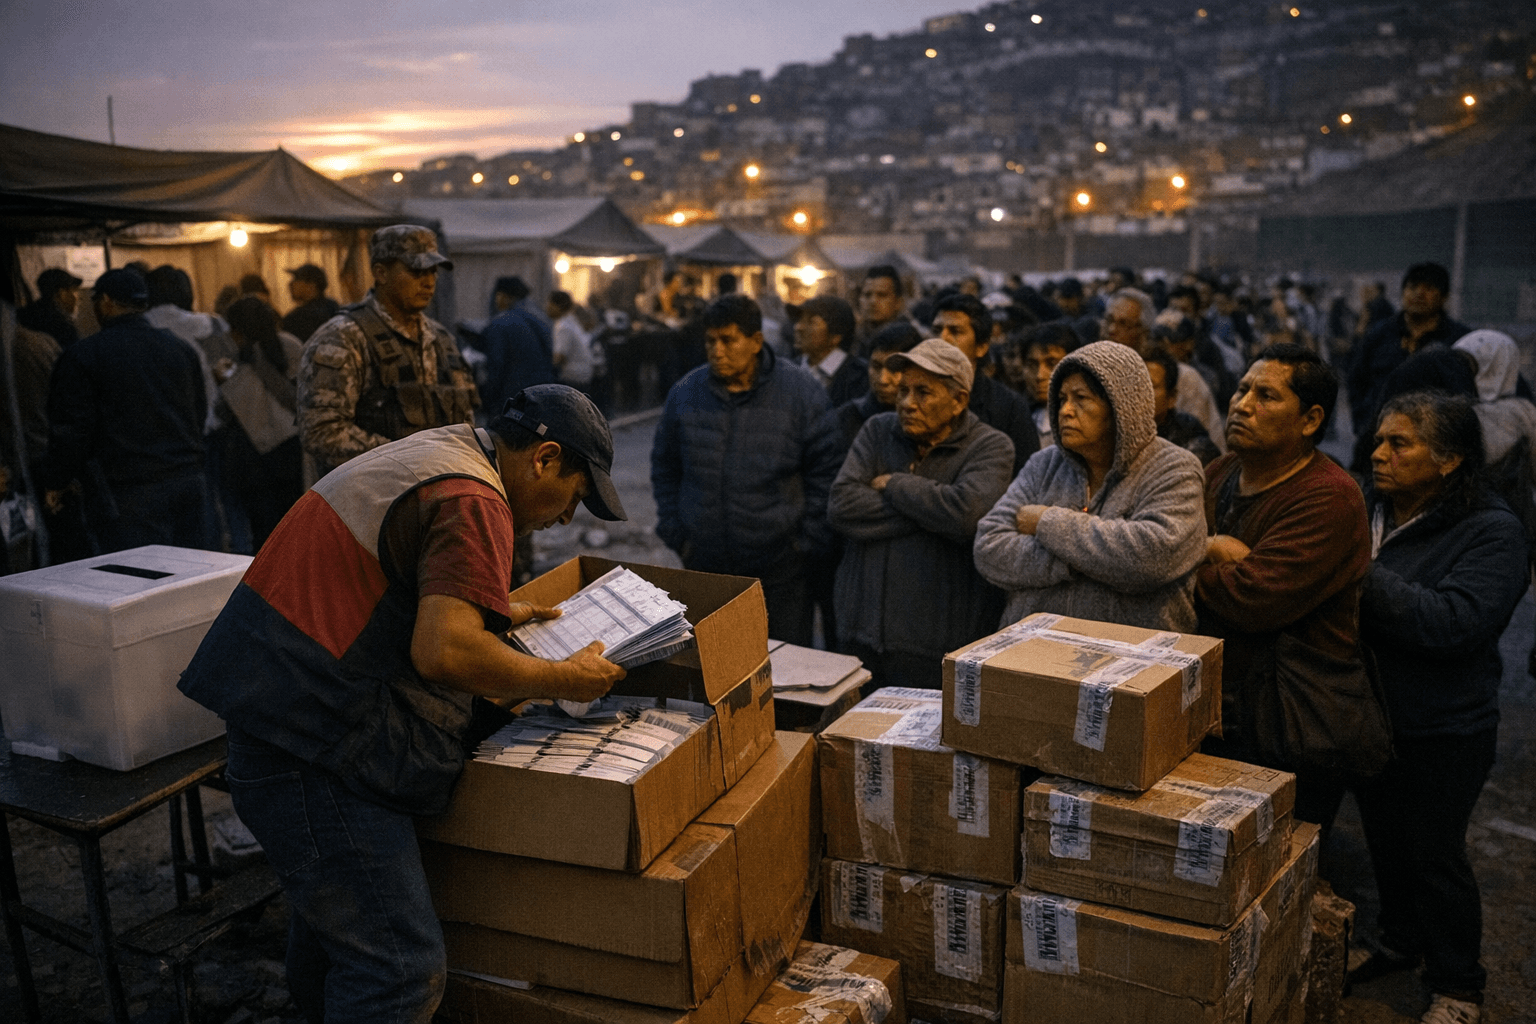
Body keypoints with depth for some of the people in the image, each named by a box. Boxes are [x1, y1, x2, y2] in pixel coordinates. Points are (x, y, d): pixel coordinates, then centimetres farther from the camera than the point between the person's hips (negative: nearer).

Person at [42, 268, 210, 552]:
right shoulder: (180, 348, 10)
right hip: (188, 482, 6)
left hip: (127, 496, -5)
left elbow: (71, 428, -6)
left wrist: (55, 483, 6)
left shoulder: (82, 355, -6)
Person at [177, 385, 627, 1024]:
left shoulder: (430, 451, 15)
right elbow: (445, 651, -30)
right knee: (402, 967, -6)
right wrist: (563, 679, -17)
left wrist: (496, 612, 26)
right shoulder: (473, 502, -18)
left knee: (329, 908, 30)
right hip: (311, 748, -11)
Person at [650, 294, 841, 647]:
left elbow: (824, 473, -2)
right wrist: (675, 533, 8)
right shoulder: (685, 393, 4)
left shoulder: (802, 393, -5)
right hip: (704, 564, 3)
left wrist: (809, 544, -6)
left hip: (780, 568, -2)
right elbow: (664, 467, 16)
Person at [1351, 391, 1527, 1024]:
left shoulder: (1491, 533, -17)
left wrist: (1362, 573, -32)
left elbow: (1453, 622, -32)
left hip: (1442, 735, -5)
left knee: (1434, 855, 8)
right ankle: (1399, 941, 45)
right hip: (1367, 717, 6)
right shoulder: (1368, 514, -1)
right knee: (1384, 841, 21)